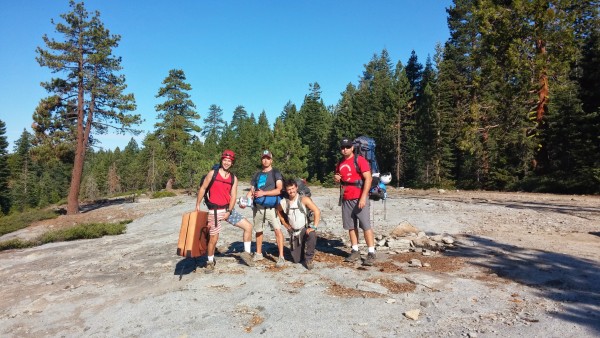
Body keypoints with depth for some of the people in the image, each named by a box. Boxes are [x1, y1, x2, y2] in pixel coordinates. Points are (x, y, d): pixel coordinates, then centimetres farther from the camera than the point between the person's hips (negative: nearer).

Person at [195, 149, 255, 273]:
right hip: (215, 211, -4)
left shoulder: (234, 178, 4)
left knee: (248, 226, -2)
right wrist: (197, 205, -4)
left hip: (228, 209, 4)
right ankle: (210, 262, 23)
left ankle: (246, 253, 12)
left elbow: (233, 196, -1)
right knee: (213, 238, 0)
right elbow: (202, 189, -1)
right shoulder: (212, 173, -5)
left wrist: (229, 211, -11)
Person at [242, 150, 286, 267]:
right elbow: (251, 191, 14)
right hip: (257, 208, 5)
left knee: (277, 229, -17)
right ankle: (258, 253, 32)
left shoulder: (275, 173, -1)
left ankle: (281, 257, -14)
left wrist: (263, 193, -17)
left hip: (271, 208, -5)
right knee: (258, 231, 16)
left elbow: (279, 190, -11)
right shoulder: (257, 175, 14)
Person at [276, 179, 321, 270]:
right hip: (294, 232, 3)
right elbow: (279, 212, 15)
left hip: (306, 229, -3)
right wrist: (287, 226, 9)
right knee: (297, 260, 4)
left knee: (312, 235, -38)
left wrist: (314, 227, -23)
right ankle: (302, 249, 39)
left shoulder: (304, 199, -15)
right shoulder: (283, 203, -6)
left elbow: (317, 211, -18)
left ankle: (308, 259, -15)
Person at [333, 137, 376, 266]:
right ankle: (355, 251, 16)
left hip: (359, 198, -7)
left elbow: (368, 179, -13)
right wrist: (336, 178, 3)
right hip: (346, 199, 7)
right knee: (351, 226, 8)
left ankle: (371, 253, -2)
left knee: (366, 226, -6)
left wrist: (363, 197, -19)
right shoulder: (340, 163, 14)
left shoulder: (360, 160, -8)